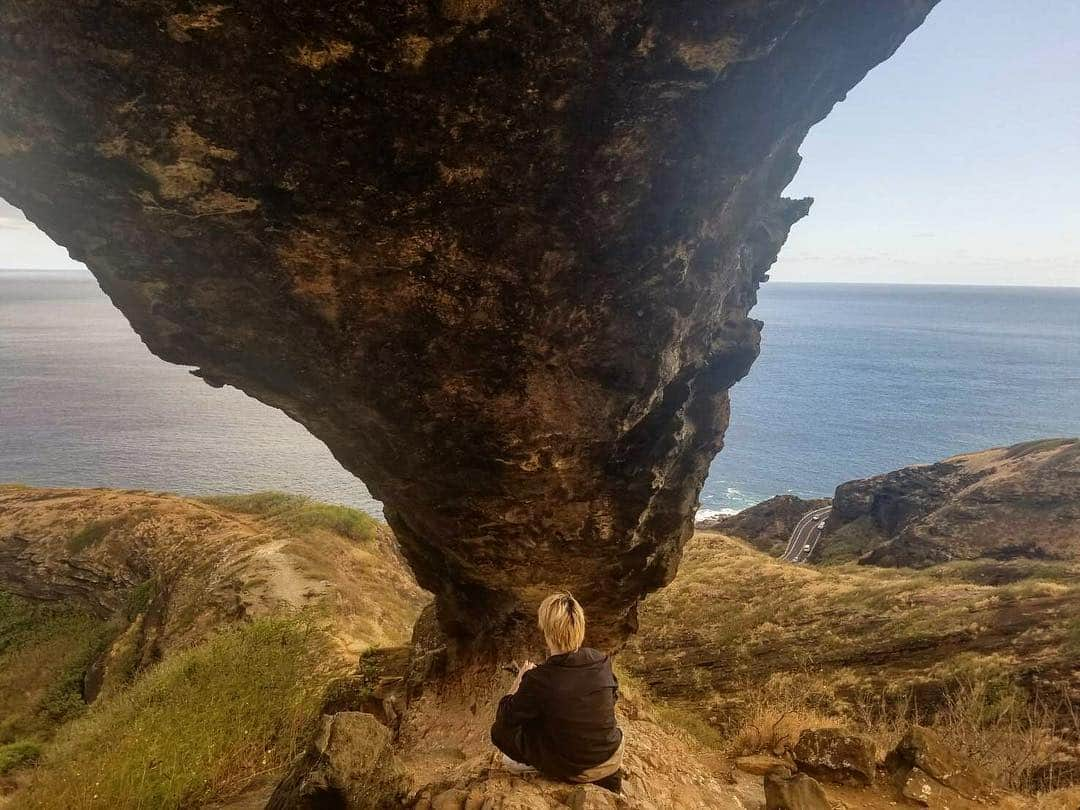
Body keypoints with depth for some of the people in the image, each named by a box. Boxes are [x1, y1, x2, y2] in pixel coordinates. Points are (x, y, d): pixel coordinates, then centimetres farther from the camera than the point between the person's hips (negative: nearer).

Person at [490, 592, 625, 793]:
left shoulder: (538, 680, -24)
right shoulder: (601, 661, -12)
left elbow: (504, 718, -8)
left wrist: (520, 680, 5)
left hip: (572, 771, -3)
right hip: (613, 758, 3)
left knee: (499, 730, 9)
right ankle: (606, 775, 28)